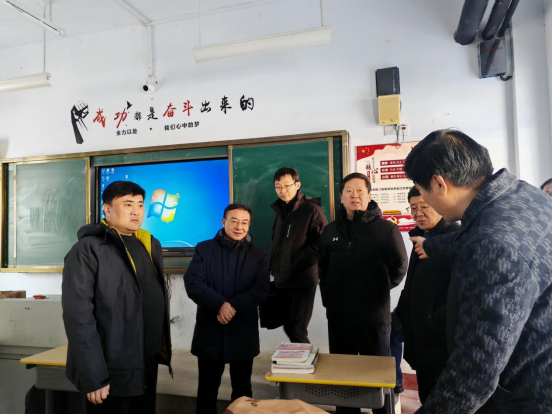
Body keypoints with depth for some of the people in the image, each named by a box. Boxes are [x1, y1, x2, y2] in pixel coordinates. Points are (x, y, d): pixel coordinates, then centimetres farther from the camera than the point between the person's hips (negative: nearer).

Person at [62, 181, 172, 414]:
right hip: (112, 370, -6)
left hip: (149, 363, 7)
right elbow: (78, 316, -17)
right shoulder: (88, 249, -13)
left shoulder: (150, 245, 7)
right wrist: (93, 376, -19)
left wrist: (163, 347, 11)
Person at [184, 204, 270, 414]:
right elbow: (192, 283, -9)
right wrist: (220, 304, -21)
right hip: (210, 330, -1)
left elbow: (261, 290, -5)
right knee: (207, 388, 12)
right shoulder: (204, 249, 1)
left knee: (242, 389, 14)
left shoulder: (257, 254, 4)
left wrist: (233, 306, -19)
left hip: (243, 332, 1)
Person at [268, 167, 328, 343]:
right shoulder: (281, 210, 13)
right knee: (288, 328, 15)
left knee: (297, 331, -3)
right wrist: (275, 267, 13)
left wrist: (298, 263, -18)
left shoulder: (311, 209, -11)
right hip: (282, 279, 8)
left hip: (302, 280, -8)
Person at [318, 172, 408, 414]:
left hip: (374, 315, -4)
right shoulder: (331, 230, 6)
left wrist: (380, 290, 0)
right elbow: (322, 267, 17)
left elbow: (399, 267, -1)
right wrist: (327, 296, 11)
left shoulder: (386, 229, -7)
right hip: (338, 314, 4)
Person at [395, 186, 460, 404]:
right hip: (421, 339, 8)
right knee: (428, 399, 20)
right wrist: (401, 313, 13)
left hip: (441, 340, -8)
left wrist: (438, 321, -23)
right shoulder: (423, 236, 13)